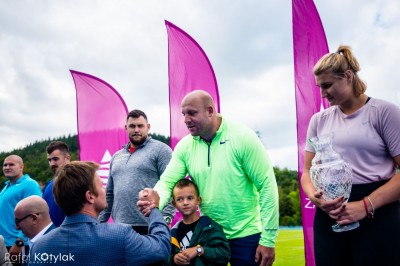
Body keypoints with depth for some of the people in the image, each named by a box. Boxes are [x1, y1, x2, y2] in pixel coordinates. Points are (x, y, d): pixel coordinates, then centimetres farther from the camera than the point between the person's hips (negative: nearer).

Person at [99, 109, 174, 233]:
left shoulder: (160, 149, 0)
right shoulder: (117, 156, 20)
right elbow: (109, 194, 22)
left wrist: (166, 217, -19)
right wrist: (100, 222, 15)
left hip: (149, 226, -5)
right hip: (119, 227, 6)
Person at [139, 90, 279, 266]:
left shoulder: (242, 137, -14)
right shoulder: (184, 146, -2)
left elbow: (267, 185, -14)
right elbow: (167, 182, -4)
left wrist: (268, 240, -15)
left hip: (246, 236, -4)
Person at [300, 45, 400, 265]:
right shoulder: (319, 120, 12)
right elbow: (308, 171, 13)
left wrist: (366, 205, -18)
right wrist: (314, 196, -9)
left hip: (378, 216, -4)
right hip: (329, 217, 4)